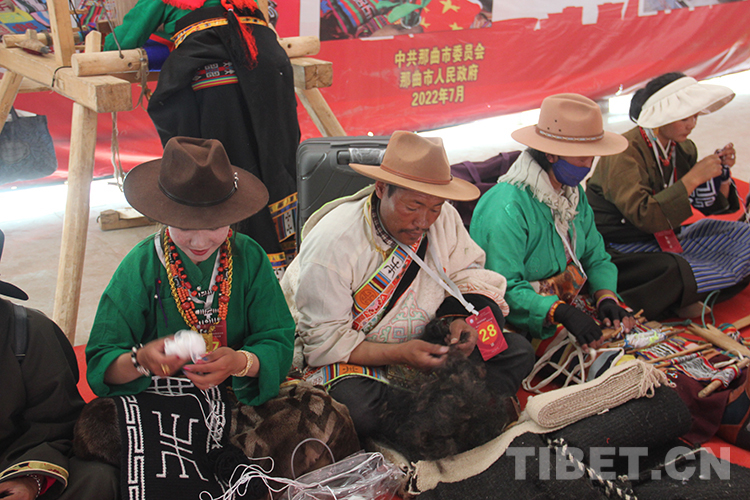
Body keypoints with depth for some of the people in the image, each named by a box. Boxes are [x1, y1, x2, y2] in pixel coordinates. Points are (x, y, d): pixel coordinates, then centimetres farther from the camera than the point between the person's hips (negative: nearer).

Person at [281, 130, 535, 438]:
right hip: (349, 361, -5)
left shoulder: (444, 218, -7)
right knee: (355, 407, -39)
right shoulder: (332, 243, -23)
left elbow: (467, 275, 8)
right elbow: (323, 341, -20)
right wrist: (398, 354, -31)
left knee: (518, 352, -10)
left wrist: (460, 318, -15)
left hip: (427, 350, 5)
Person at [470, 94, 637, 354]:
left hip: (572, 308, 8)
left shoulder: (573, 193, 9)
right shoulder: (508, 208, -22)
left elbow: (596, 259, 11)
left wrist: (606, 297, -9)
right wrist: (561, 312, -34)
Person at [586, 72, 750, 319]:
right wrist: (693, 178, -27)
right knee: (674, 271, -36)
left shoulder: (684, 150, 4)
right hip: (621, 250, -8)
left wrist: (722, 173, -8)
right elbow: (644, 217, -29)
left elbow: (710, 205, 12)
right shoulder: (625, 152, -19)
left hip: (665, 239, 9)